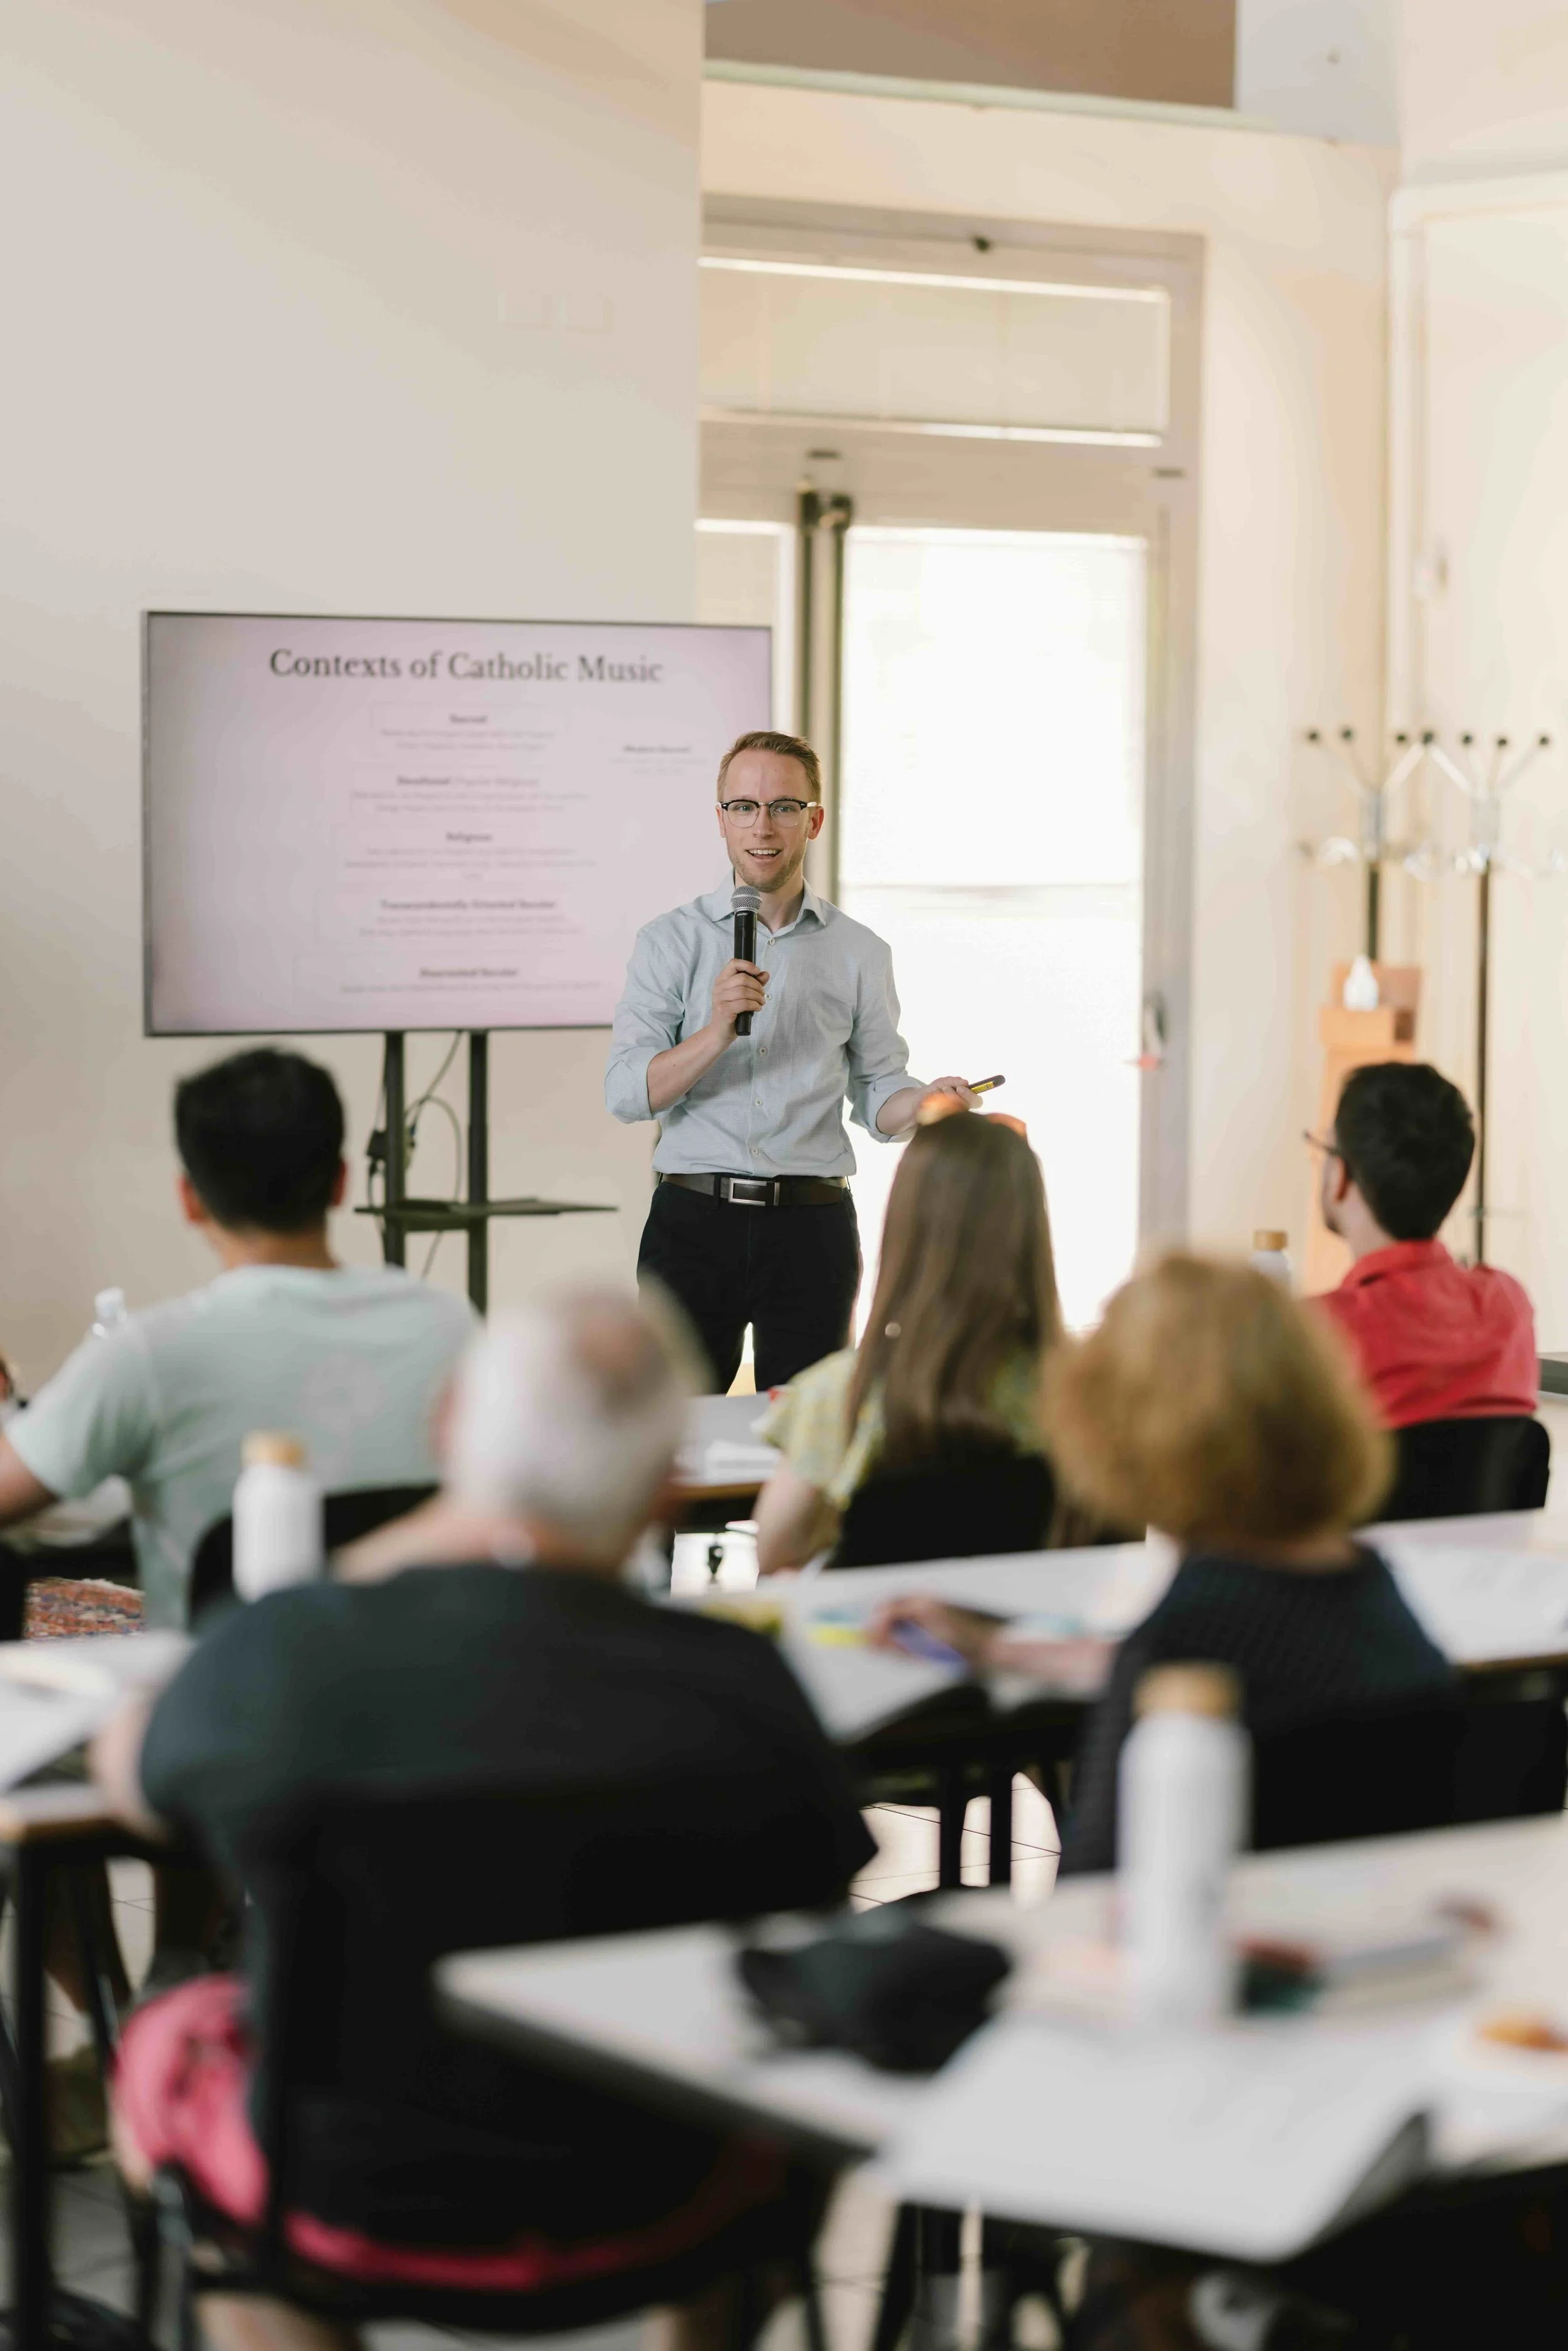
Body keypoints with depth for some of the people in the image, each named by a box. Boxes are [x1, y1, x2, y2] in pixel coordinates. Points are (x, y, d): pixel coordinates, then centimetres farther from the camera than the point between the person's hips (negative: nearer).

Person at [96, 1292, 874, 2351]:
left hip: (348, 2197, 0)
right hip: (640, 2203, 0)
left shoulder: (275, 1653, -21)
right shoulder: (737, 1686, -23)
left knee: (165, 2038, 32)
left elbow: (129, 1768, 2)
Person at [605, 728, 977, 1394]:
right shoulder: (671, 941, 4)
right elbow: (625, 1091, -6)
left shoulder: (859, 953, 9)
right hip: (695, 1221, -1)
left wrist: (927, 1101, -11)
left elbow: (877, 1095, 11)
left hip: (812, 1229, 1)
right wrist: (718, 1032, -20)